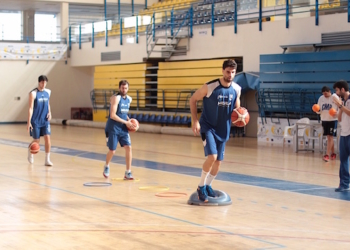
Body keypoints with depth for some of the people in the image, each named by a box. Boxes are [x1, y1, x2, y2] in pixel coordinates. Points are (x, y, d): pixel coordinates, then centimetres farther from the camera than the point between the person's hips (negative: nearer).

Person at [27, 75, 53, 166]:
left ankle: (47, 160, -4)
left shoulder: (48, 92, 5)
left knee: (47, 138, -9)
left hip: (45, 120, 4)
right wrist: (29, 122, -20)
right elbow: (30, 108, -15)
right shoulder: (33, 93, -12)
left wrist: (49, 112, 2)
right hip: (35, 121, -4)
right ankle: (30, 150, 37)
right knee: (36, 140, 4)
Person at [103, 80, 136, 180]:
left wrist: (129, 120, 5)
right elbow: (112, 115, -22)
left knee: (128, 147, -8)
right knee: (112, 151, 1)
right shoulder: (116, 98, -16)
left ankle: (128, 173, -2)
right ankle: (106, 166, 33)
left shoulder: (129, 99, 7)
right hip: (113, 129, -6)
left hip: (123, 129, 6)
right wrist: (126, 122, -20)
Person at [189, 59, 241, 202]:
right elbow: (193, 100, -8)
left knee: (218, 161, 11)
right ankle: (201, 186, -2)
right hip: (208, 127, -5)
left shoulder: (236, 89, -5)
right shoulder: (209, 87, -19)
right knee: (212, 156, -21)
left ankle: (208, 185, 33)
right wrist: (195, 121, -15)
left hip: (223, 129, 5)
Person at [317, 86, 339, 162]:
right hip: (324, 120, 5)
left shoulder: (334, 97, -10)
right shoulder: (321, 98, 5)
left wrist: (337, 114, -28)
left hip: (333, 120, -5)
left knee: (330, 137, -9)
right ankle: (333, 153, 23)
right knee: (329, 137, 12)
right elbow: (319, 110, 10)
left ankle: (327, 155, -11)